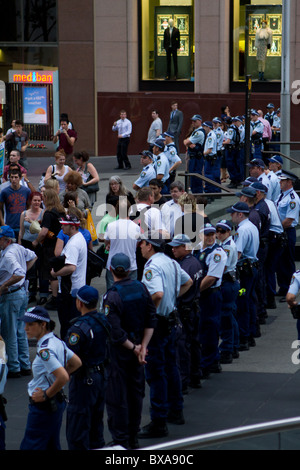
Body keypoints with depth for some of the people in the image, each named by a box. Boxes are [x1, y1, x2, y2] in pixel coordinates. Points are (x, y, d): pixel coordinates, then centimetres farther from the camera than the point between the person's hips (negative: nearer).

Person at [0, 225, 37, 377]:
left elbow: (19, 274, -36)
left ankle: (13, 369, 6)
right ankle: (25, 366, 23)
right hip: (23, 292, 10)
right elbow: (32, 257, 25)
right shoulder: (18, 248, 6)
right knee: (20, 332, 17)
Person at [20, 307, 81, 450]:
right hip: (58, 403, 10)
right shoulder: (56, 341, 5)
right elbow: (76, 363, 17)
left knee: (29, 447, -5)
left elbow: (63, 377, -32)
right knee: (52, 446, 16)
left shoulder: (45, 350, -24)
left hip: (43, 406, -10)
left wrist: (46, 395, -18)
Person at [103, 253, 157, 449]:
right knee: (136, 393, 16)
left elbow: (115, 332, -24)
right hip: (137, 346, 6)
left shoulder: (112, 296, -20)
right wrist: (142, 347, -4)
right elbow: (151, 320, -1)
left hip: (119, 351, -6)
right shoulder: (141, 288, -2)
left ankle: (121, 440, 7)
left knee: (116, 396, 3)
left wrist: (134, 348, -12)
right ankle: (133, 438, 26)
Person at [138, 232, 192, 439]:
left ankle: (158, 422, -2)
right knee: (171, 366, 21)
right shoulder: (171, 262, 8)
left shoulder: (152, 267, -21)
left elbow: (158, 294, -34)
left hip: (157, 323, -9)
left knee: (155, 372, -4)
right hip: (172, 320, 9)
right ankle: (176, 411, 32)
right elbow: (188, 282, 25)